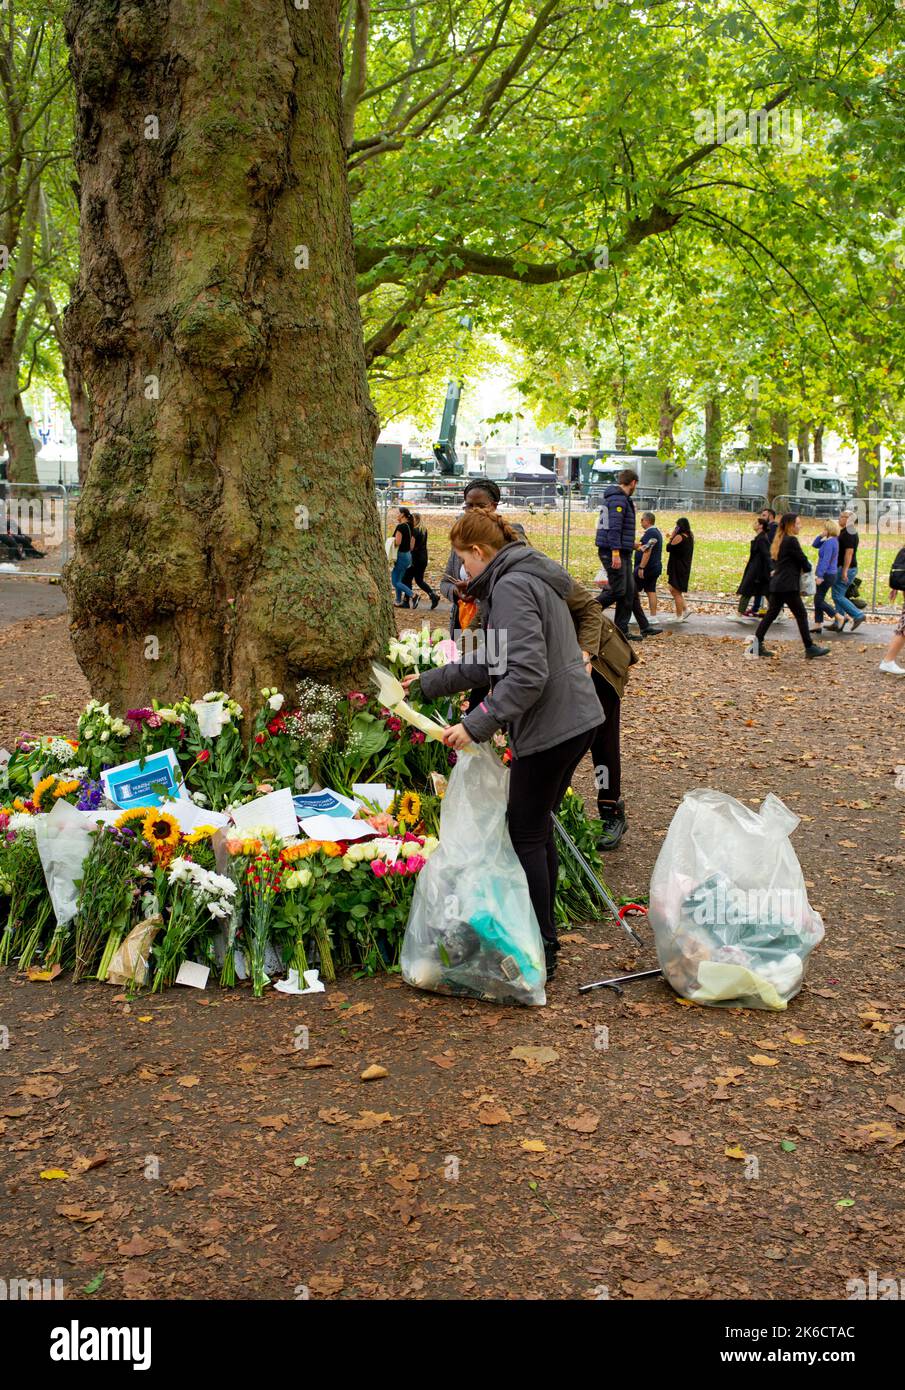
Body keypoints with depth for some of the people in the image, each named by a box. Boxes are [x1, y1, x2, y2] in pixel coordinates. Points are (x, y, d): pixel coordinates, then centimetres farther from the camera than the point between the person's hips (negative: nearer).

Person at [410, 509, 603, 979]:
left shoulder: (511, 587, -16)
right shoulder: (531, 579, 17)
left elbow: (527, 673, -26)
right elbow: (490, 662, 24)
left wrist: (477, 724, -24)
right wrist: (430, 682, 26)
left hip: (549, 727, -10)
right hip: (576, 719, 10)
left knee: (526, 834, 1)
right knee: (539, 828, 18)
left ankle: (539, 949, 10)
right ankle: (544, 935, 28)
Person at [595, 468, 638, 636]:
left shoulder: (623, 499, 19)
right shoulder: (618, 499, -14)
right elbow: (614, 528, -22)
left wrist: (632, 544, 33)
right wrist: (616, 553, -27)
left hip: (623, 553, 11)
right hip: (614, 552, -11)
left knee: (629, 591, 9)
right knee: (618, 590, -11)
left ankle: (622, 630, 12)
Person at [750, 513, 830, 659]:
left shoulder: (779, 540, 15)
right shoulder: (792, 541, -13)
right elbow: (803, 560, -10)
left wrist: (800, 568, 10)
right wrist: (807, 569, 13)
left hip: (776, 584, 9)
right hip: (788, 585, -9)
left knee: (771, 614, 9)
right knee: (801, 615, -1)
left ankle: (757, 645, 6)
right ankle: (810, 648, 4)